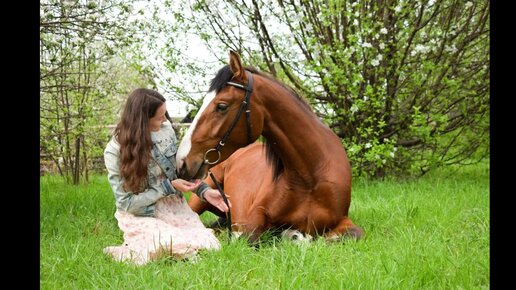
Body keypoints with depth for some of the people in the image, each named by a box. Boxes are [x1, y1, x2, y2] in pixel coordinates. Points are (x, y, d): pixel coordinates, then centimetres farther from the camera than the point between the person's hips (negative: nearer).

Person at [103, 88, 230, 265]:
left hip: (175, 207, 5)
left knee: (211, 247, -11)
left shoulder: (165, 128, -6)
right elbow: (127, 202, -16)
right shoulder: (115, 151, -19)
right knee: (186, 248, -26)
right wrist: (169, 187, -20)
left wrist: (204, 190, -7)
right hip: (141, 216, -5)